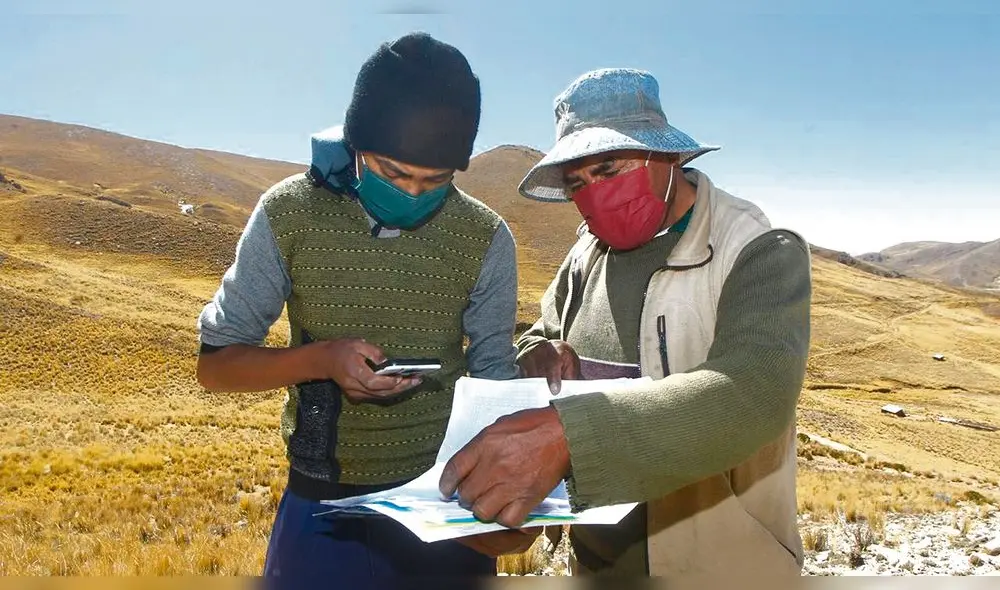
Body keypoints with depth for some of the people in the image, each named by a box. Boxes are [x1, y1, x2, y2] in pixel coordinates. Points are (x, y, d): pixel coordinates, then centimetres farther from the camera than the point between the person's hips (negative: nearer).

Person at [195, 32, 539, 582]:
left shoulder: (487, 239, -9)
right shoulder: (290, 213, -10)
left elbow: (495, 381, -3)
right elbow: (215, 363, -4)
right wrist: (321, 357, -23)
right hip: (323, 506, 0)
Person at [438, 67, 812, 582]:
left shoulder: (760, 255, -17)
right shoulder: (587, 254, 2)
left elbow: (753, 396, -32)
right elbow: (538, 337, 13)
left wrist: (567, 432, -44)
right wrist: (540, 356, -12)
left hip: (715, 568, -5)